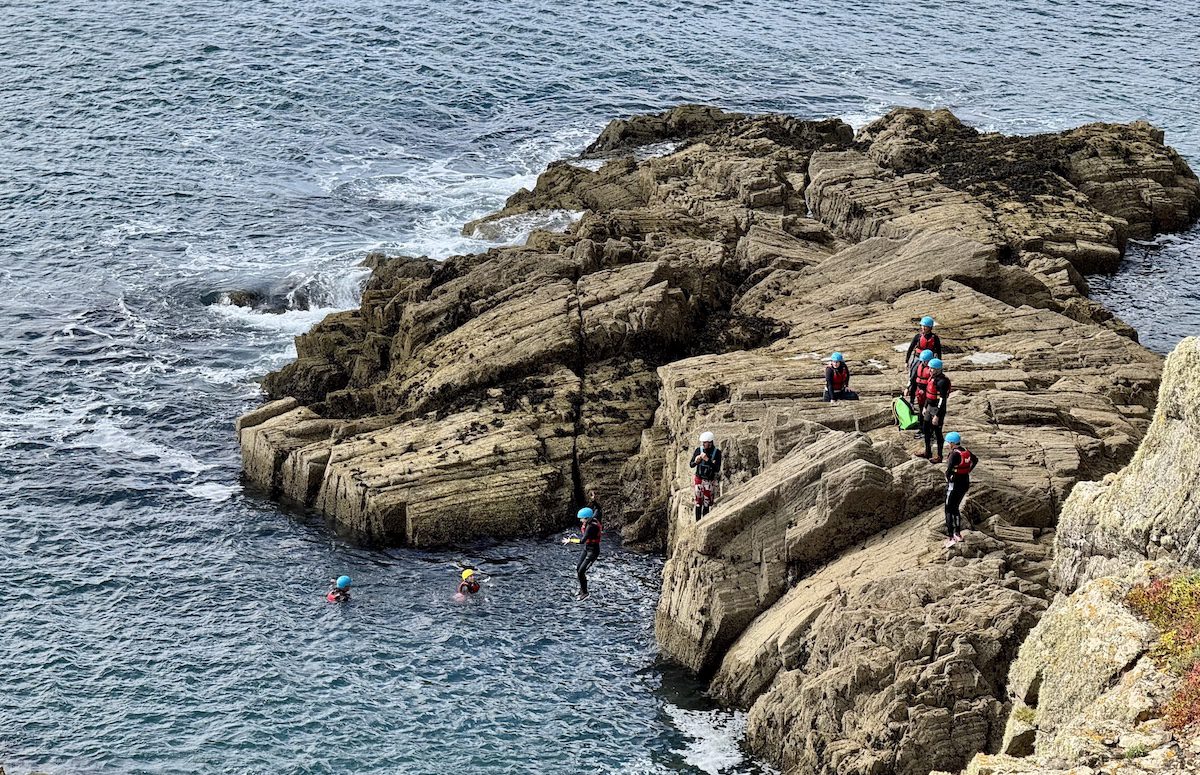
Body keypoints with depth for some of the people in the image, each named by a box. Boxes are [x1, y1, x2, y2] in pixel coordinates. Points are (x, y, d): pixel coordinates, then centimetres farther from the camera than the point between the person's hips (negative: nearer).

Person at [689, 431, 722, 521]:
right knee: (698, 502, 1)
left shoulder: (717, 453, -10)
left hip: (709, 481, -1)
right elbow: (691, 465, 3)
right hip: (699, 479, 1)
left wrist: (707, 460, -24)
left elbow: (717, 469, -16)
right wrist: (696, 461, -20)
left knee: (707, 503, 4)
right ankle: (698, 522, 7)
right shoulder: (698, 450, -5)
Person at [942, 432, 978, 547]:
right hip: (965, 483, 8)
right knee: (955, 508, 22)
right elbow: (975, 460, 24)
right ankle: (958, 534, 26)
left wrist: (948, 478, -10)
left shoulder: (954, 454, -22)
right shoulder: (966, 451, 3)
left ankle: (950, 538, -4)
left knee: (949, 511, 1)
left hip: (954, 484, -8)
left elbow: (949, 470, -31)